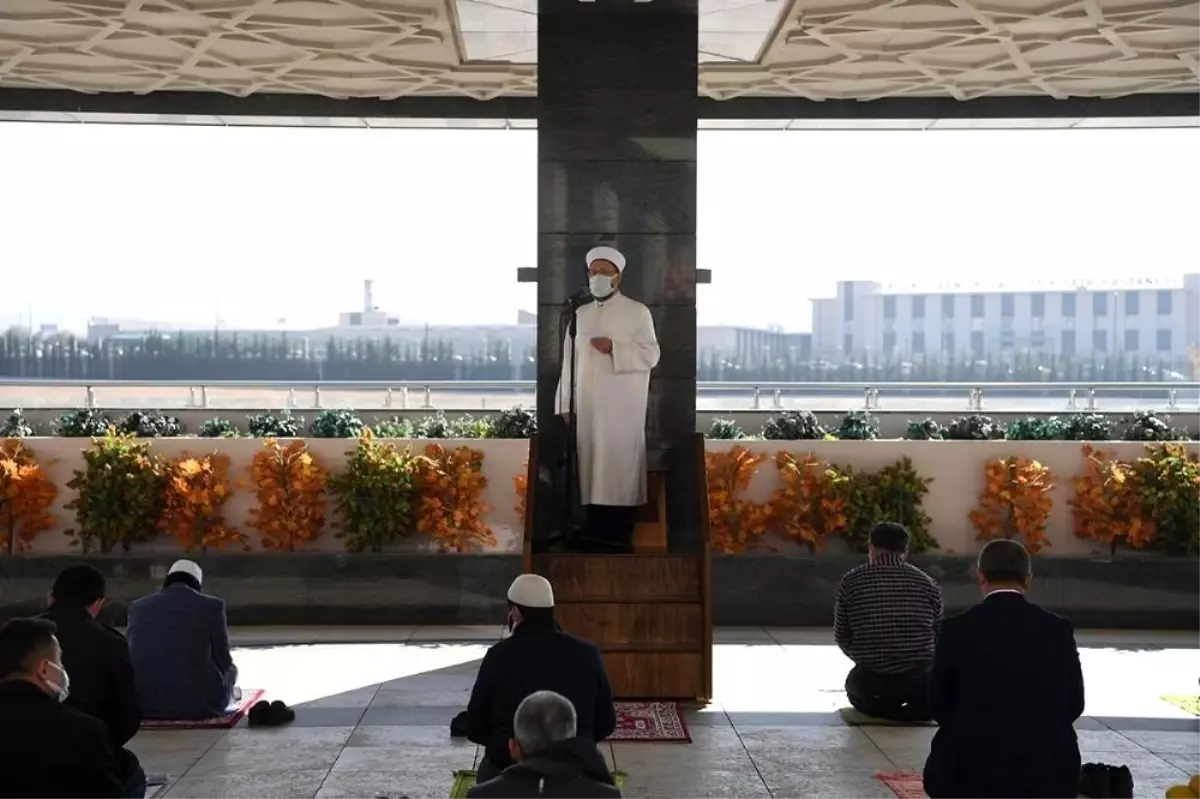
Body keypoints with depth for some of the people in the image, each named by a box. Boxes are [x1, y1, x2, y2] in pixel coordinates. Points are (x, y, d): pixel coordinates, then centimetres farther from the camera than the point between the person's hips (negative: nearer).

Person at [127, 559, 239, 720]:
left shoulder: (138, 606, 8)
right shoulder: (212, 606, -1)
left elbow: (134, 660, 17)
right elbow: (223, 661, 4)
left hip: (144, 703, 3)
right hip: (200, 703, -2)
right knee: (230, 670, 30)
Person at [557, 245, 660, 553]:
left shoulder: (637, 311, 1)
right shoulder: (580, 314, 14)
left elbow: (650, 355, -6)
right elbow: (570, 361, 12)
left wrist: (614, 348, -18)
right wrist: (566, 403, 7)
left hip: (622, 407, -4)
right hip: (588, 405, 4)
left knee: (620, 465, -7)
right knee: (591, 465, 3)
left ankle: (619, 539, -5)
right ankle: (594, 537, 7)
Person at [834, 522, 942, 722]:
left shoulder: (851, 581, -2)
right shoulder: (926, 583, 0)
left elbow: (842, 637, 4)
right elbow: (938, 636, 6)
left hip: (871, 681, 0)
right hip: (919, 680, 0)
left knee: (854, 685, 36)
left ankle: (879, 707, 4)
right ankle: (913, 710, 3)